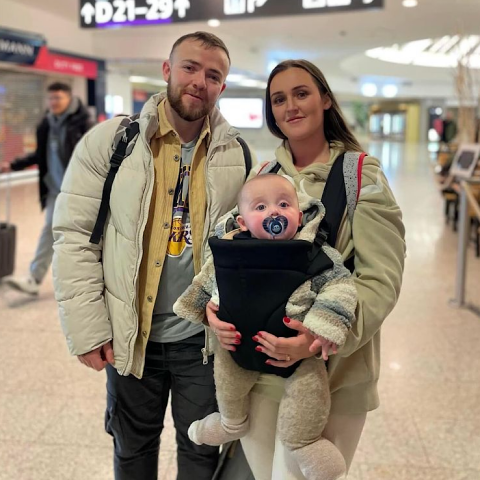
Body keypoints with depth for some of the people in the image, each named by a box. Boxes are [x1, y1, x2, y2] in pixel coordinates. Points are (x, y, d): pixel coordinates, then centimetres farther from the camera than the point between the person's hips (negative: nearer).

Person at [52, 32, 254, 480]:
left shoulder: (236, 155, -1)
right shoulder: (110, 140, -7)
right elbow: (74, 236, -6)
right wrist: (87, 328, -9)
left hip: (204, 336, 1)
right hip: (130, 334, 0)